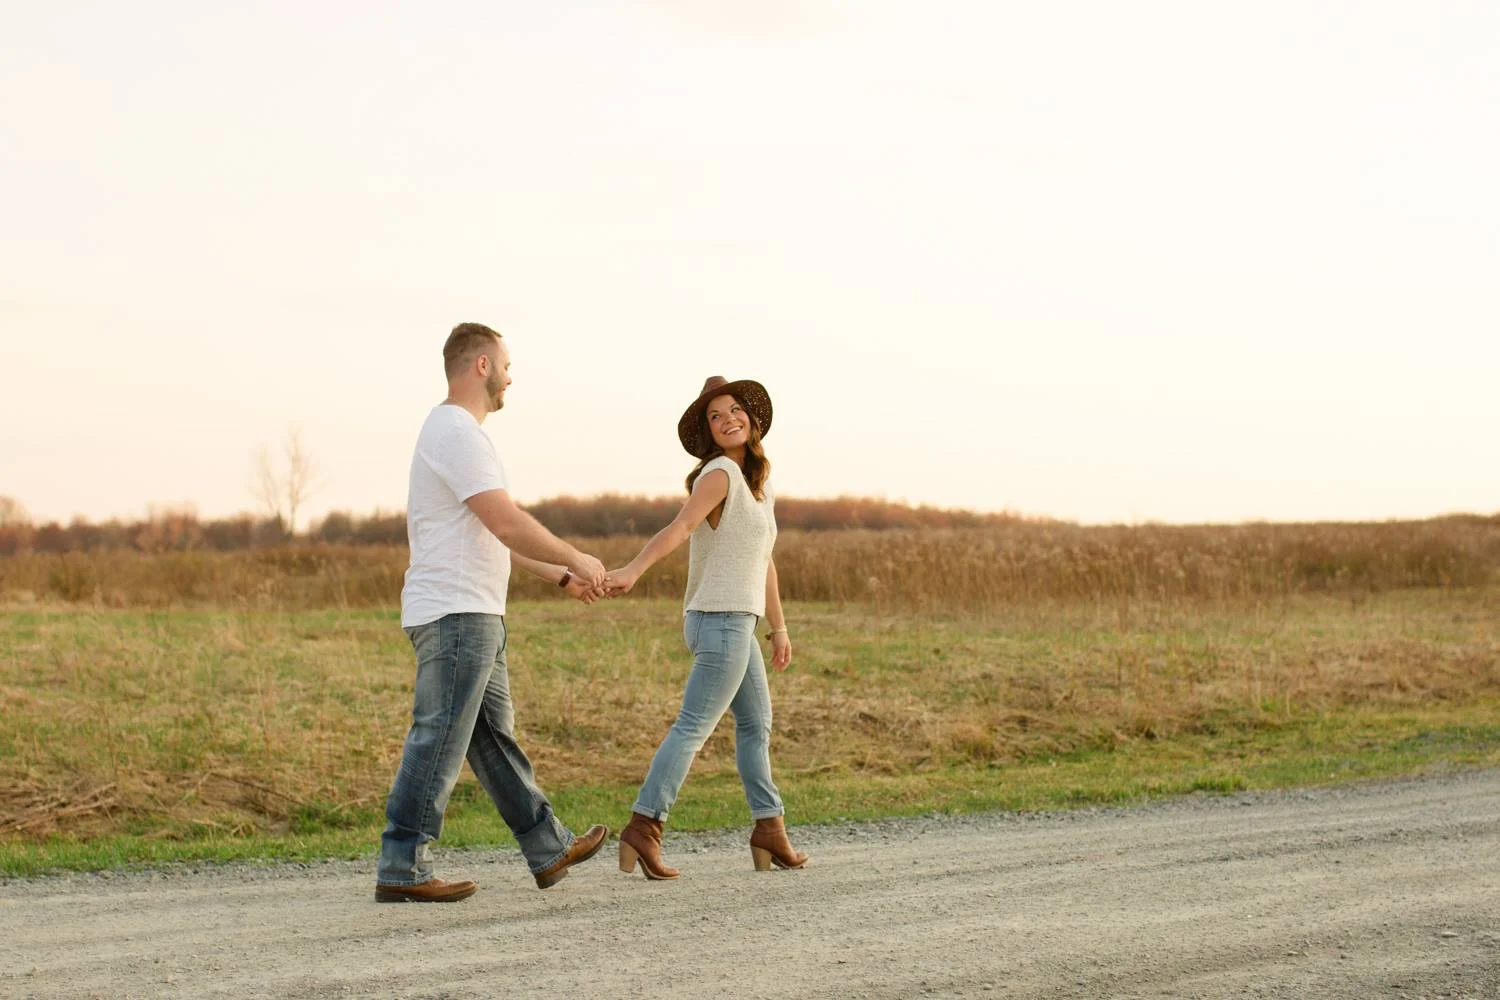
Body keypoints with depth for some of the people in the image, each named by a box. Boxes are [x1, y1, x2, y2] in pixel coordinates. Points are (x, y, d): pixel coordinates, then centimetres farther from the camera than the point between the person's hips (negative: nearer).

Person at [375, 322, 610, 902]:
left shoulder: (454, 431, 20)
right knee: (439, 741, -9)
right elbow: (507, 524, -21)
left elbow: (493, 535, 26)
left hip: (473, 616, 11)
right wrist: (576, 559, -8)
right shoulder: (457, 432, -15)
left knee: (494, 738, 15)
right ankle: (401, 871, -7)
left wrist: (561, 576, 26)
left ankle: (549, 851, 23)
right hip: (455, 614, -11)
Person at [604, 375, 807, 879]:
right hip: (721, 623, -10)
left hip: (736, 623, 10)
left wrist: (779, 628, 22)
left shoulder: (758, 480, 15)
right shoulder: (719, 474, -13)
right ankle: (643, 826, -17)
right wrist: (632, 570, -45)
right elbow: (679, 527, -30)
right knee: (693, 726, -13)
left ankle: (769, 829, 25)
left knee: (757, 723, 17)